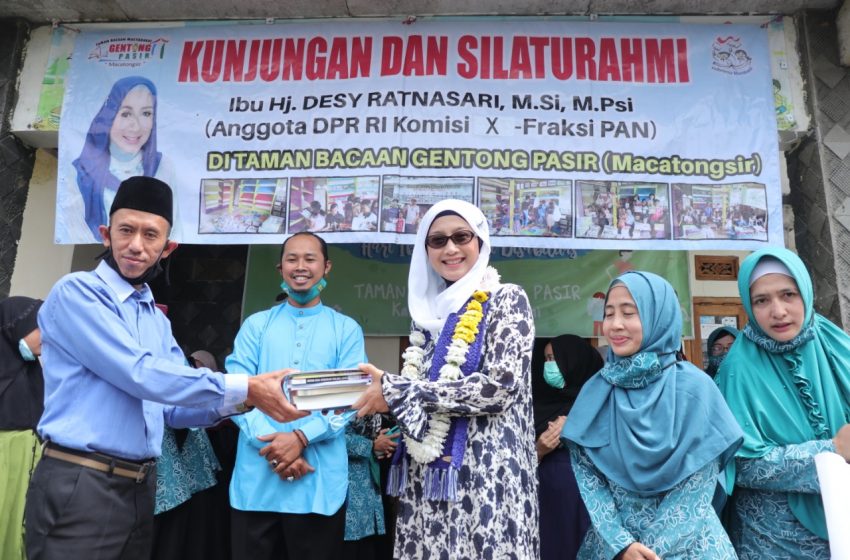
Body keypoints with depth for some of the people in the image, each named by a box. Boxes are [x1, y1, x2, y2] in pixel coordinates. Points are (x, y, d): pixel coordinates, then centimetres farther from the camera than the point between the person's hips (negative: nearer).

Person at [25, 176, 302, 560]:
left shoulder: (158, 320, 13)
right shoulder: (76, 292, -10)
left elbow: (173, 409, 11)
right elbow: (141, 375, -21)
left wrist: (236, 401, -8)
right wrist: (244, 387, -20)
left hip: (140, 487, 7)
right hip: (79, 486, -7)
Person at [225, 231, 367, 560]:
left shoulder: (347, 330, 6)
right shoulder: (256, 325, 10)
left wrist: (300, 437, -17)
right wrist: (272, 445, -14)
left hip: (319, 481, -1)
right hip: (256, 478, 1)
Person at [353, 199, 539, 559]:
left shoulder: (507, 300, -5)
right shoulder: (430, 308, 12)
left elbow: (500, 387, -17)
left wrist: (398, 390, -15)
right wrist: (379, 394, -3)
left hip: (484, 472, -5)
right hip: (425, 476, 6)